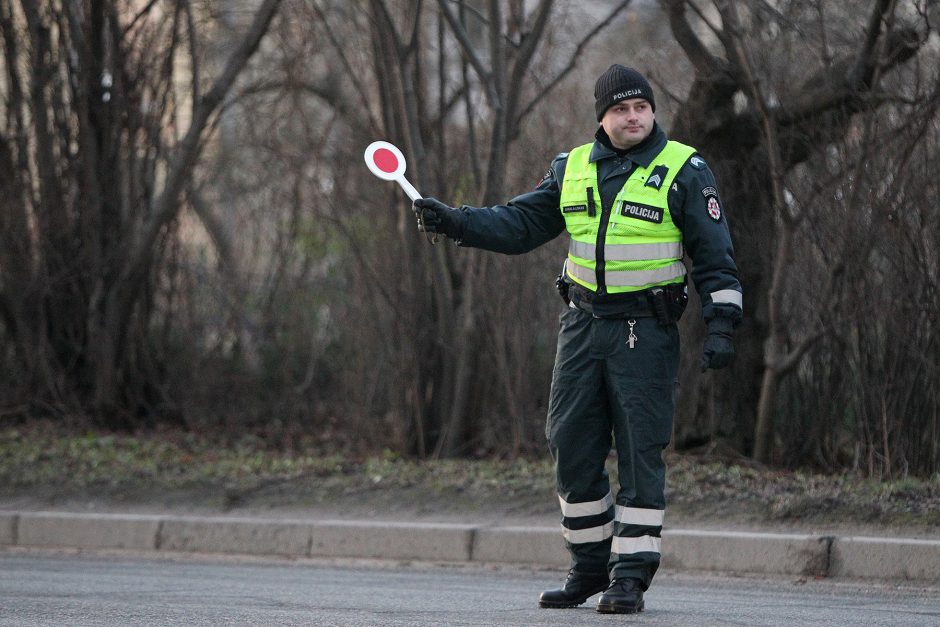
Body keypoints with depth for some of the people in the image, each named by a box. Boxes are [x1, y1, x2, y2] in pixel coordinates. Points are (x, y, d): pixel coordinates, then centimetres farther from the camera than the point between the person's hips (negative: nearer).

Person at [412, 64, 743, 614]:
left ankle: (631, 576, -2)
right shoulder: (574, 169, 10)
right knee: (573, 450, 5)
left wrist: (722, 325, -13)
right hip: (584, 323, 5)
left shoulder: (683, 171, -3)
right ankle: (591, 567, 18)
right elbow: (521, 223, 9)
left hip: (647, 333, -5)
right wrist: (456, 222, -6)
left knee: (640, 454, -6)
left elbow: (714, 254, -4)